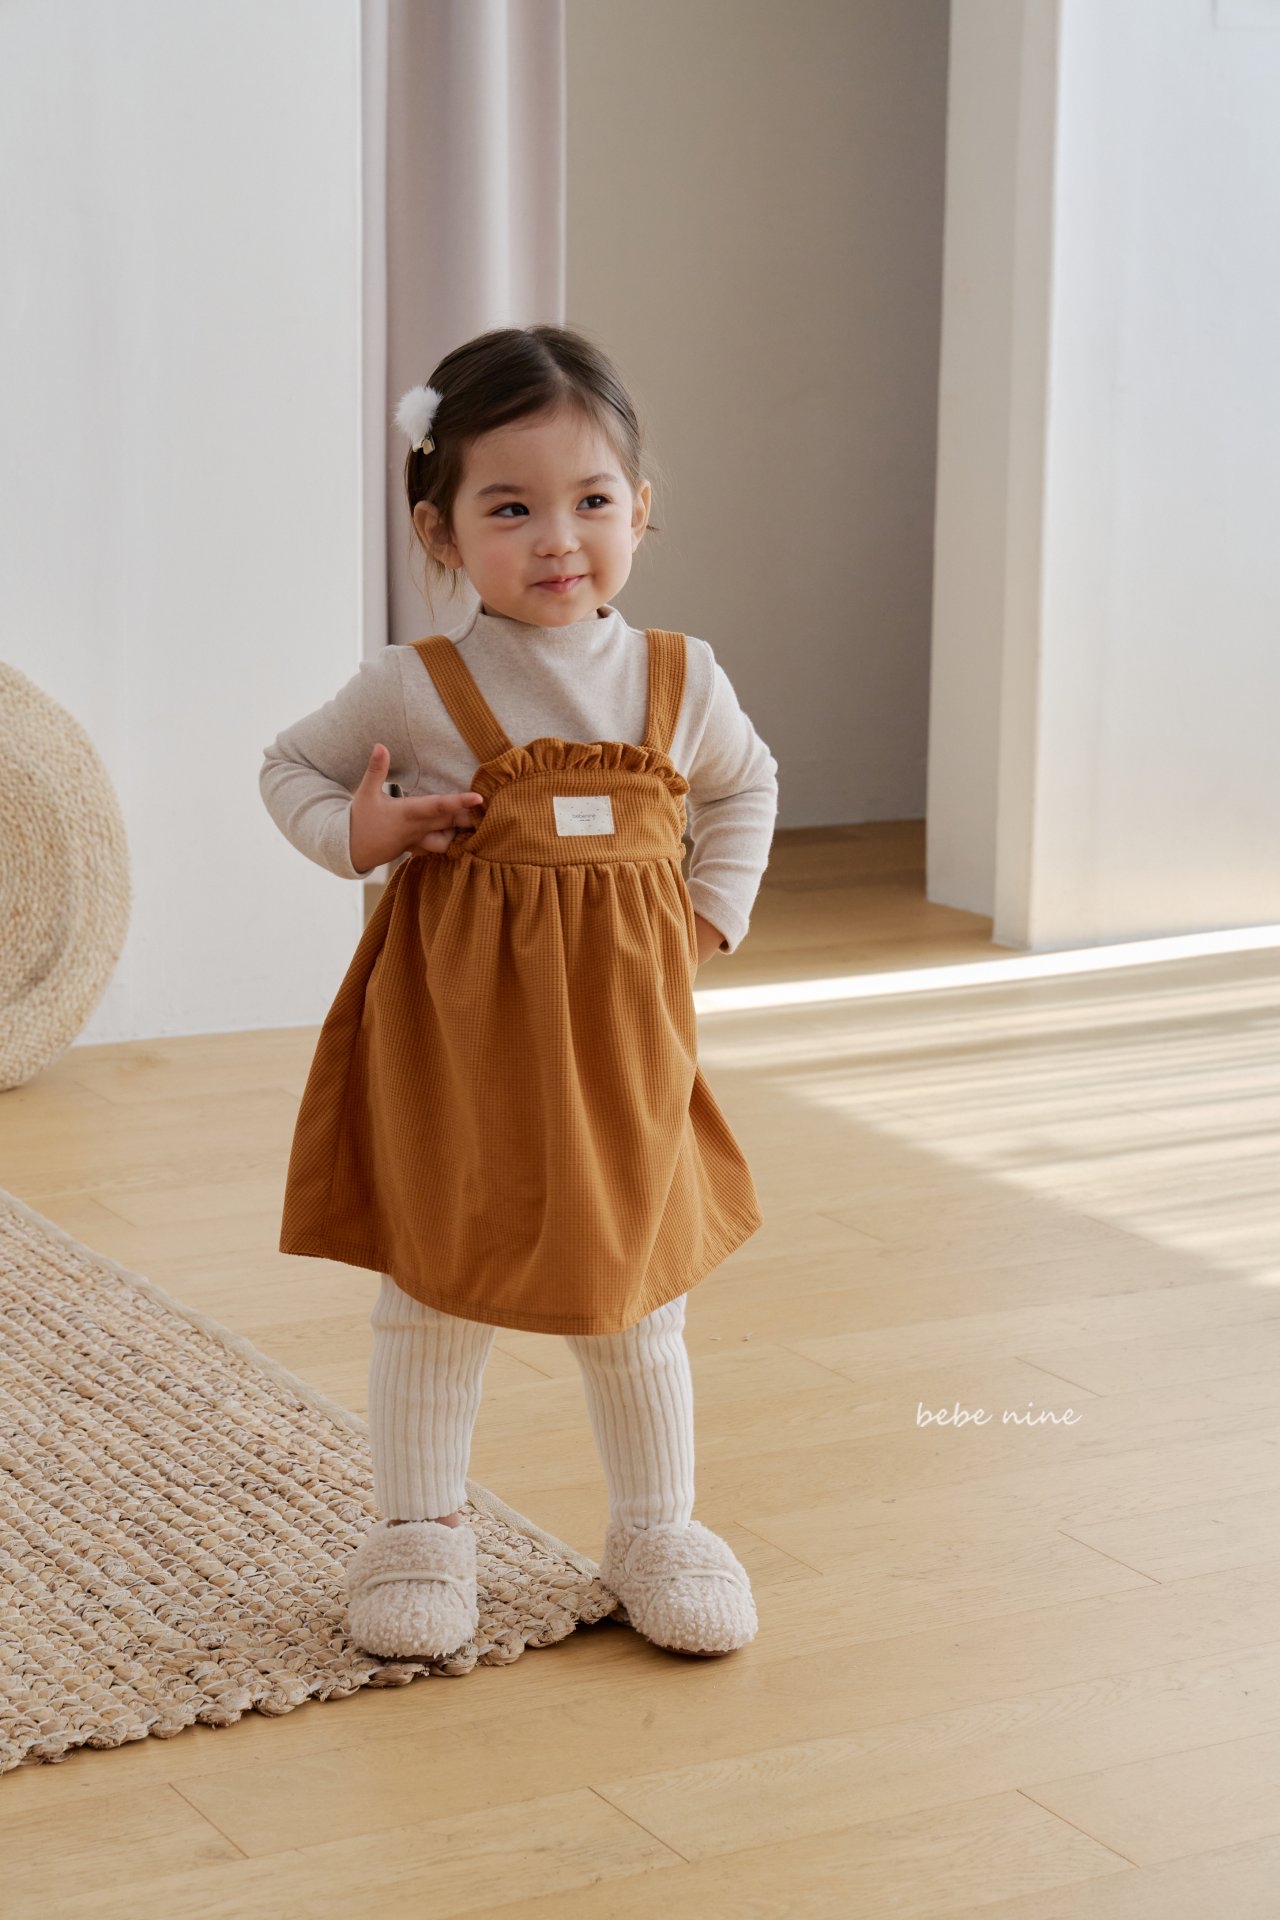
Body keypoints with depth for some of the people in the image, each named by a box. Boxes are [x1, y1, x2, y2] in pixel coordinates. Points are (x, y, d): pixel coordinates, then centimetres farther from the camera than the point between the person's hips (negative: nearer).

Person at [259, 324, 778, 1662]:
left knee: (636, 1298, 12)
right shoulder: (413, 688, -8)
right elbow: (290, 766, 6)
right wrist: (353, 832, -13)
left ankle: (656, 1528, 27)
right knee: (433, 1294, 6)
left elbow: (745, 789, 19)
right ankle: (419, 1528, 22)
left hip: (622, 1036, 2)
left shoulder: (678, 678, 1)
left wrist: (711, 914, 8)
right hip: (453, 1028, -2)